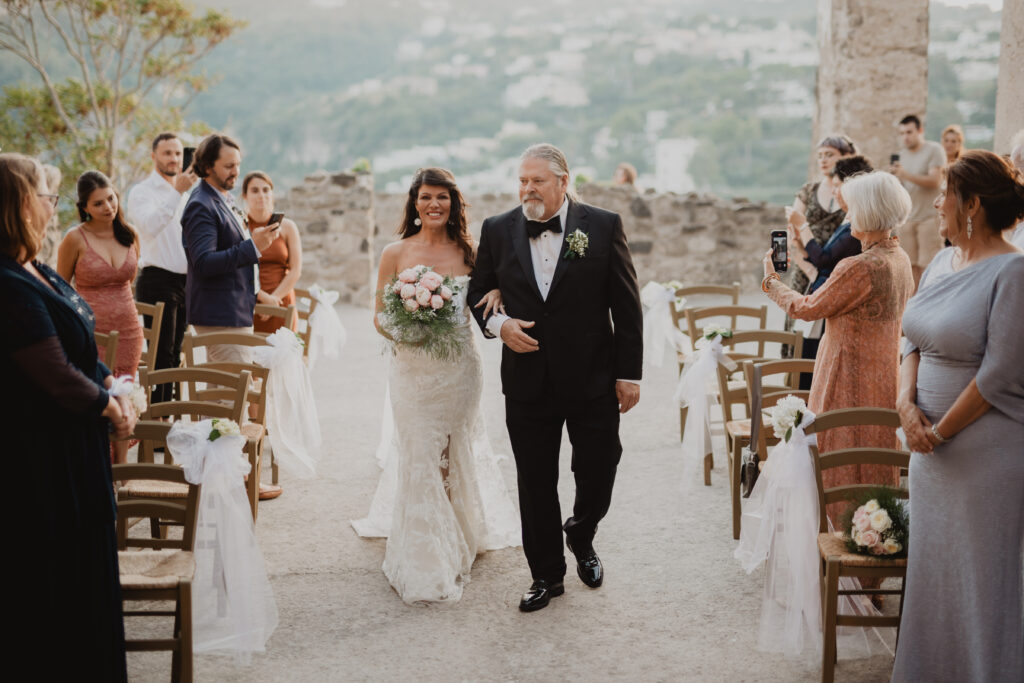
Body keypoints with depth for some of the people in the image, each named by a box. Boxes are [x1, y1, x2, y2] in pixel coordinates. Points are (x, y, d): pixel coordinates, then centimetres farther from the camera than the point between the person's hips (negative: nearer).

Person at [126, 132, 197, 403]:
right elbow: (150, 226, -25)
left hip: (185, 280, 7)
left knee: (175, 355, 11)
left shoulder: (187, 193, 17)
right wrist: (177, 193, -32)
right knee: (161, 354, -7)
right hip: (157, 281, -7)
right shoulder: (142, 192, -4)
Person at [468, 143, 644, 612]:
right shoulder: (498, 231, 2)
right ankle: (546, 575, 25)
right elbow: (477, 292, 13)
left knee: (598, 475, 7)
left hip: (593, 379, -1)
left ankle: (581, 537, 39)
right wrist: (497, 324, -8)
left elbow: (627, 306, -2)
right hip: (528, 382, 2)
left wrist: (629, 373, -4)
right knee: (535, 486, 8)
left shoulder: (603, 226, -4)